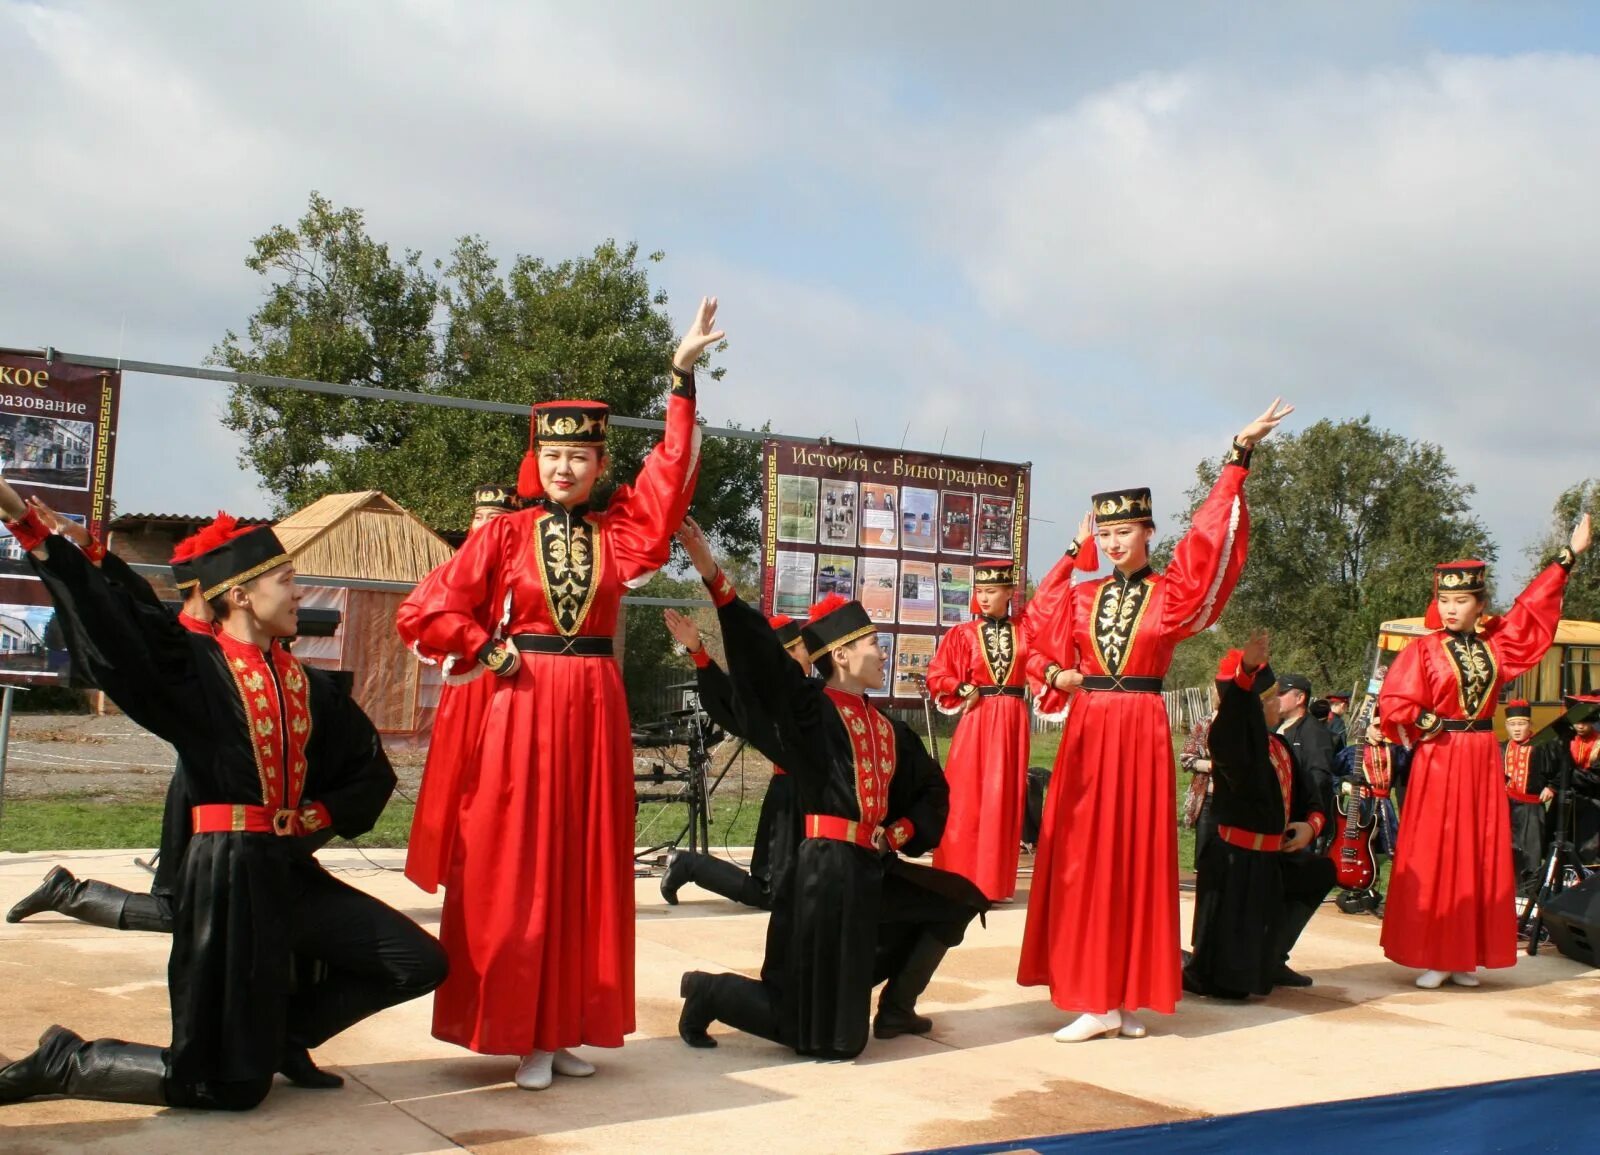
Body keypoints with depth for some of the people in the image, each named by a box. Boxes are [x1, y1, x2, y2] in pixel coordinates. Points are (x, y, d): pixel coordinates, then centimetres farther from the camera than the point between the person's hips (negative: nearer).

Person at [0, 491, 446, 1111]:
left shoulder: (307, 685, 12)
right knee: (229, 1083, -5)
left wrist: (319, 815, 1)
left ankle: (282, 1032, 20)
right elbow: (106, 617, -21)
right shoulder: (192, 665, -5)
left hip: (293, 870, 7)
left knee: (420, 963, 4)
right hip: (227, 873, -7)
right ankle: (63, 1061, 15)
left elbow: (372, 771, 19)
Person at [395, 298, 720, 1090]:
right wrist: (490, 653, -5)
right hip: (522, 708, -3)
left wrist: (682, 375, -6)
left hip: (595, 709, 3)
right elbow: (423, 612, 0)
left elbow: (673, 467, -2)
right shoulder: (505, 535, 1)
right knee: (516, 875, 0)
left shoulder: (618, 532, 7)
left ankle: (567, 1026, 16)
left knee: (587, 873, 6)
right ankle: (523, 1032, 7)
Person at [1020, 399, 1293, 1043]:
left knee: (1138, 856, 1)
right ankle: (1096, 997, 4)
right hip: (1086, 730, 3)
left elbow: (1209, 534, -6)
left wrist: (1239, 455, -11)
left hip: (1141, 730, -3)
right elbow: (1037, 632, 22)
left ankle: (1128, 996, 6)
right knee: (1082, 858, 0)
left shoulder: (1171, 594, 2)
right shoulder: (1081, 596, 10)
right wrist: (1054, 673, 2)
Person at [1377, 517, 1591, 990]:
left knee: (1482, 858, 5)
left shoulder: (1496, 644, 8)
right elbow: (1393, 703, -8)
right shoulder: (1424, 650, -4)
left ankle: (1467, 957, 11)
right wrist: (1423, 721, -20)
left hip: (1482, 760, 5)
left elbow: (1532, 607, 18)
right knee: (1433, 858, -4)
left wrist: (1568, 556, 20)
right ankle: (1434, 958, 1)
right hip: (1439, 761, -5)